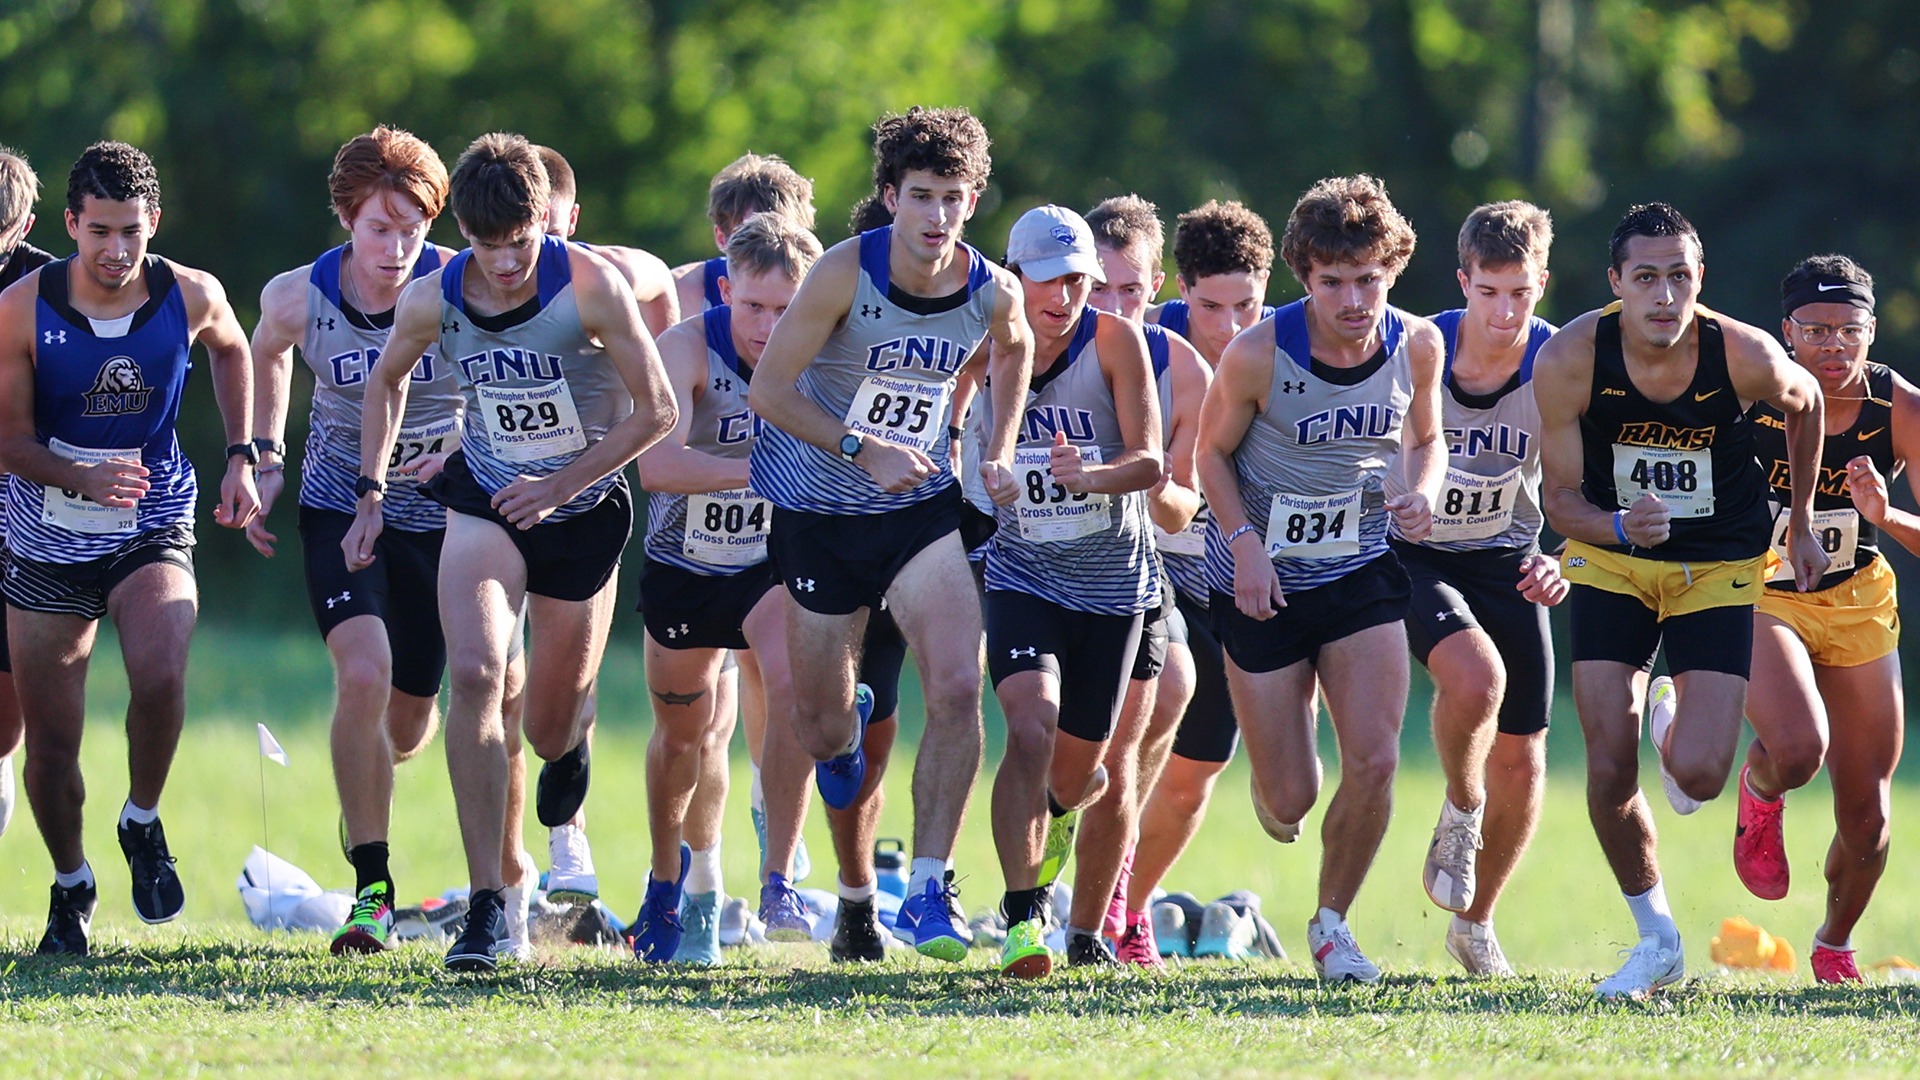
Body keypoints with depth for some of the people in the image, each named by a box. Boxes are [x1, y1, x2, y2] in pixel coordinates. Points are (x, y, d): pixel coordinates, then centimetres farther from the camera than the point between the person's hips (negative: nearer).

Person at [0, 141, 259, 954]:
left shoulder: (192, 297, -10)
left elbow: (233, 352, 15)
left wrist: (241, 457, 8)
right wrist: (81, 477, -28)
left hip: (154, 528, 0)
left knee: (160, 679, -28)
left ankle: (143, 824, 0)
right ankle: (69, 887, 30)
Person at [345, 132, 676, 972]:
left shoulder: (592, 288, -20)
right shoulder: (433, 301, -11)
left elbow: (655, 411, -12)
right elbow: (387, 381, 11)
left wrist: (559, 485, -18)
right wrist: (371, 491, 3)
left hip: (583, 511, -1)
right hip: (485, 503, 1)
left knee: (551, 735, 9)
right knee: (474, 677, -24)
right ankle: (486, 907, -25)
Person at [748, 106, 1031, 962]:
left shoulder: (993, 294, -8)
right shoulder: (845, 275, -19)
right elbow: (768, 388, -14)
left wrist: (999, 449, 7)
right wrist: (861, 450, -22)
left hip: (924, 508, 2)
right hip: (820, 517, -2)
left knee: (957, 686, -20)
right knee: (819, 730, 7)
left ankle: (928, 891, -11)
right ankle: (846, 726, 48)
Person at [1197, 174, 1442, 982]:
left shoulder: (1417, 346, -8)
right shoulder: (1258, 354, -18)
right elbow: (1213, 453, -3)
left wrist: (1423, 491, -11)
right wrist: (1244, 542, -17)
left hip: (1363, 572, 2)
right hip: (1264, 577, -2)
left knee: (1373, 764, -13)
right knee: (1291, 798, 0)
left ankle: (1332, 923, 12)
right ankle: (1271, 764, 41)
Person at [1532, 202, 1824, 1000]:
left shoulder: (1744, 357, -22)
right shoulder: (1569, 359, -21)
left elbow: (1805, 405, 3)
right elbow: (1561, 499, -13)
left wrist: (1800, 524, 12)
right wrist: (1619, 528, -35)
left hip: (1719, 568, -1)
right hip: (1611, 560, 1)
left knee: (1698, 777, -12)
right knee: (1609, 769, -7)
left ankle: (1676, 721, 27)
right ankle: (1657, 940, 15)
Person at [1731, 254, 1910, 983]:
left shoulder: (1900, 411, -17)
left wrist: (1887, 518, -37)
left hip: (1857, 602, 2)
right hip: (1756, 594, -2)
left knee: (1867, 820, 4)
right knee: (1798, 748, -32)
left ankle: (1835, 944, 36)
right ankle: (1760, 794, 8)